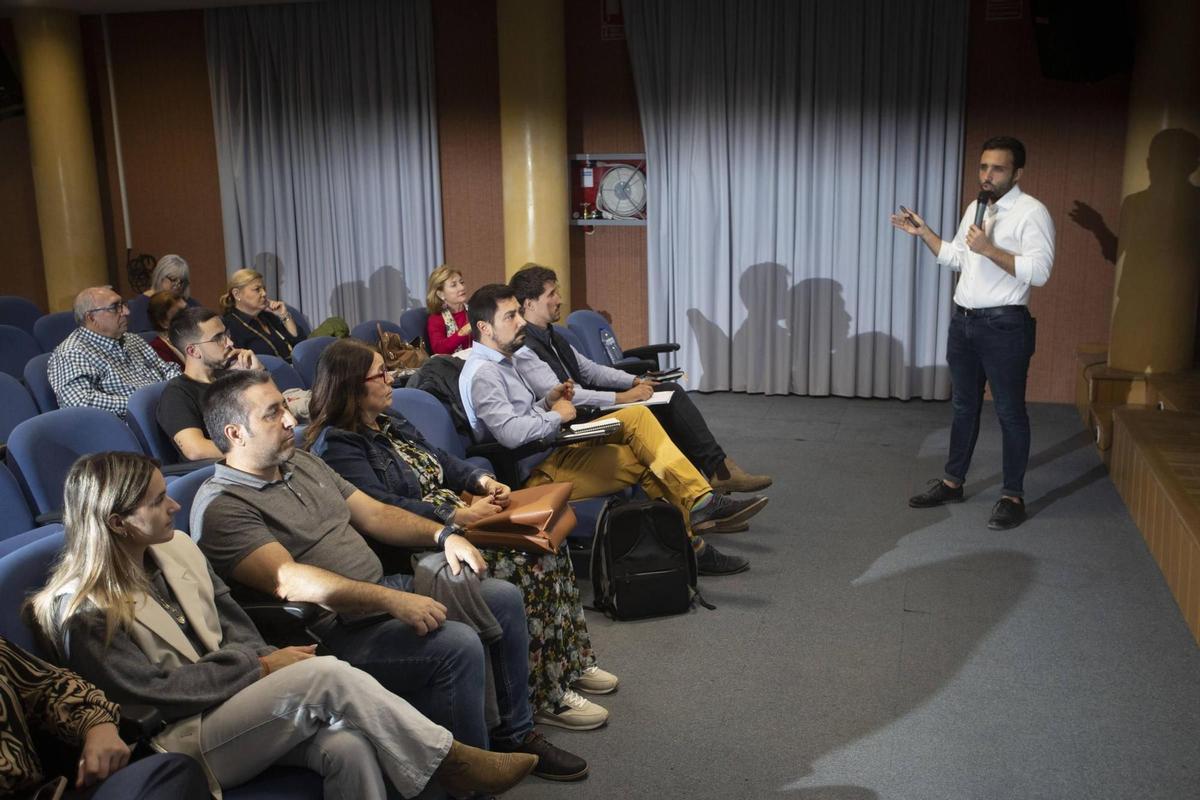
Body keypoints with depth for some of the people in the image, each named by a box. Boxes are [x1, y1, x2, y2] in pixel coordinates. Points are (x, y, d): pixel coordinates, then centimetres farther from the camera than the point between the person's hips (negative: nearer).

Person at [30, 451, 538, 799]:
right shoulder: (81, 610, -13)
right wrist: (261, 667, -14)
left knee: (347, 745, -26)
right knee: (327, 675, -26)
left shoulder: (175, 549, 6)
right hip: (179, 743, -6)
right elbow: (157, 691, -16)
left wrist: (266, 661, -8)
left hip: (225, 700, 6)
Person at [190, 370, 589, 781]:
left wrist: (443, 534, -1)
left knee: (505, 598, 6)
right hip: (335, 631, -9)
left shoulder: (303, 462, 13)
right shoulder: (221, 507, -15)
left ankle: (515, 735, 21)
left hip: (385, 592, 9)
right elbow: (288, 580, -27)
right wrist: (393, 601, -32)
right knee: (458, 646, -28)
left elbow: (374, 514, 15)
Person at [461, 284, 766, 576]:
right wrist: (555, 416, -14)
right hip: (538, 474, -10)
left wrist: (547, 402, 3)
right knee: (646, 459, -9)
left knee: (637, 416, 0)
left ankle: (699, 502, -4)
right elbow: (510, 433, -31)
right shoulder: (482, 373, -19)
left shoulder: (500, 362, 14)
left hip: (552, 450, 10)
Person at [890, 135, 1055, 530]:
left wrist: (988, 248, -24)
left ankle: (1013, 495, 11)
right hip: (963, 320, 8)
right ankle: (952, 482, 27)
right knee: (964, 406, 16)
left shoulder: (1032, 212, -11)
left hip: (1004, 326, -7)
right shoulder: (975, 209, 13)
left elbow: (1038, 272, -20)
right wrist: (923, 233, 13)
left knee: (1010, 411, 1)